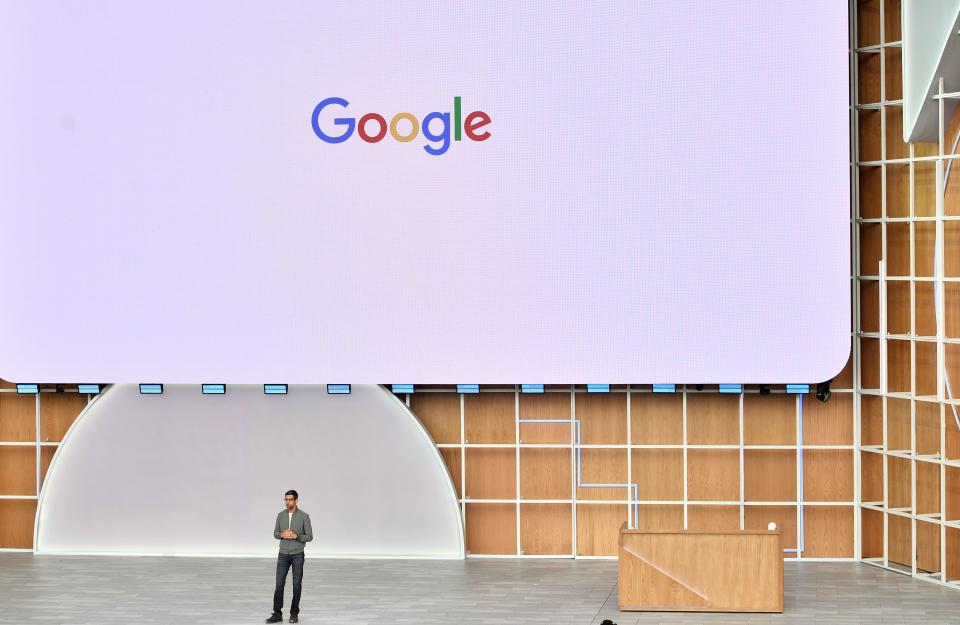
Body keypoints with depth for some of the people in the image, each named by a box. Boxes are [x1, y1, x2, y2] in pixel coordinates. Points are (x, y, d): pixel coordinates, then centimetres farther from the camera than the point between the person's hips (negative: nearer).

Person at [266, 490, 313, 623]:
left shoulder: (304, 516, -8)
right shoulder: (281, 515, 3)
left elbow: (309, 537, -5)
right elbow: (275, 534, 9)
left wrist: (296, 536, -23)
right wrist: (283, 534, -15)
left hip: (298, 555, -3)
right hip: (283, 554, 3)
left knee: (296, 585, 2)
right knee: (279, 584, -3)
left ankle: (294, 613, 14)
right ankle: (277, 614, 1)